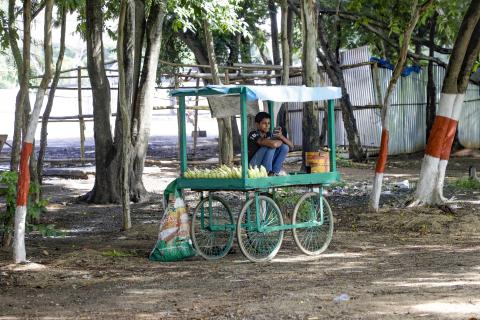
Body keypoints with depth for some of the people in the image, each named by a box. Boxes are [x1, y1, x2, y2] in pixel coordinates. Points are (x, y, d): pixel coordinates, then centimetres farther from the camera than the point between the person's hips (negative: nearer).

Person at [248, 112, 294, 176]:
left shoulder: (269, 135, 5)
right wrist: (280, 142, -10)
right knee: (271, 146, -24)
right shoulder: (253, 135, -16)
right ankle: (267, 172, -19)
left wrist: (281, 136, -20)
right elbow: (273, 144, -33)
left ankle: (274, 173, -10)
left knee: (285, 147, -5)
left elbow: (291, 145, -1)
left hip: (265, 165, 7)